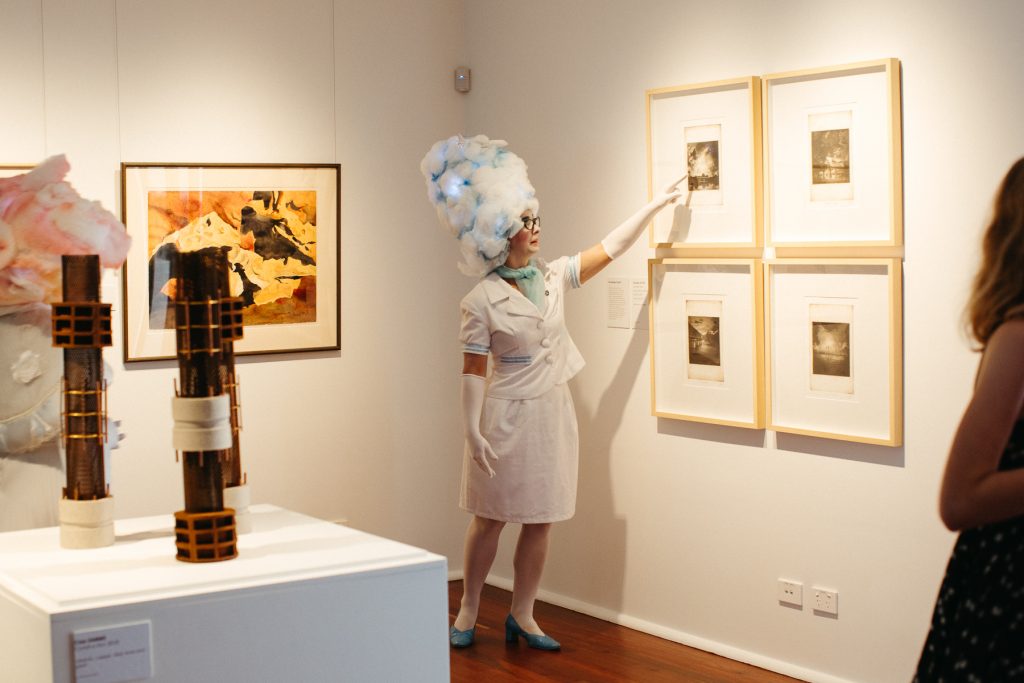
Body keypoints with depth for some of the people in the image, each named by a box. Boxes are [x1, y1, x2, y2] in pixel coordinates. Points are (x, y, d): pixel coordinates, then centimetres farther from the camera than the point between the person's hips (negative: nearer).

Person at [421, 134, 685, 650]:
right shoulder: (482, 300, -12)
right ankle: (468, 612, 20)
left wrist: (654, 205, -1)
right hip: (507, 415, -5)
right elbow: (473, 371, -12)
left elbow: (609, 248, 5)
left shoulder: (553, 276, 4)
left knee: (540, 521, 9)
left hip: (553, 413, 5)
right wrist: (472, 431, -16)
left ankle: (522, 616, 20)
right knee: (491, 519, 5)